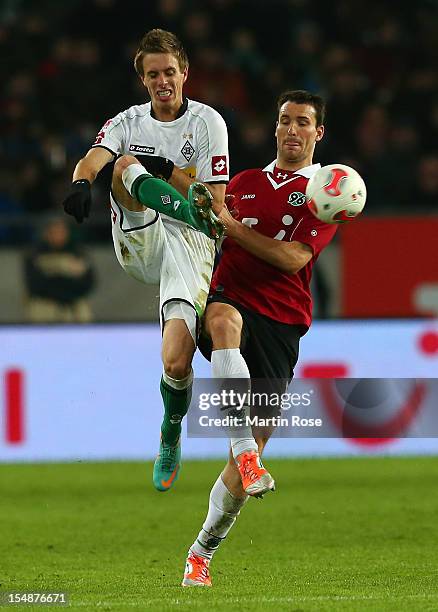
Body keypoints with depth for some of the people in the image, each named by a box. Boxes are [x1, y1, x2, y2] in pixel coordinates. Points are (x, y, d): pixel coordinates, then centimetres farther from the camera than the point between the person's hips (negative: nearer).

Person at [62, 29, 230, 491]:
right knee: (126, 165, -26)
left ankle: (170, 435, 11)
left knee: (176, 360, -18)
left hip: (191, 246, -2)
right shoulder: (128, 123, 13)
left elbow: (216, 201, 3)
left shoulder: (207, 121, 7)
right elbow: (93, 157, -10)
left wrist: (170, 173, -12)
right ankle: (193, 212, -45)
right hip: (138, 243, 2)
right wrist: (82, 182, -31)